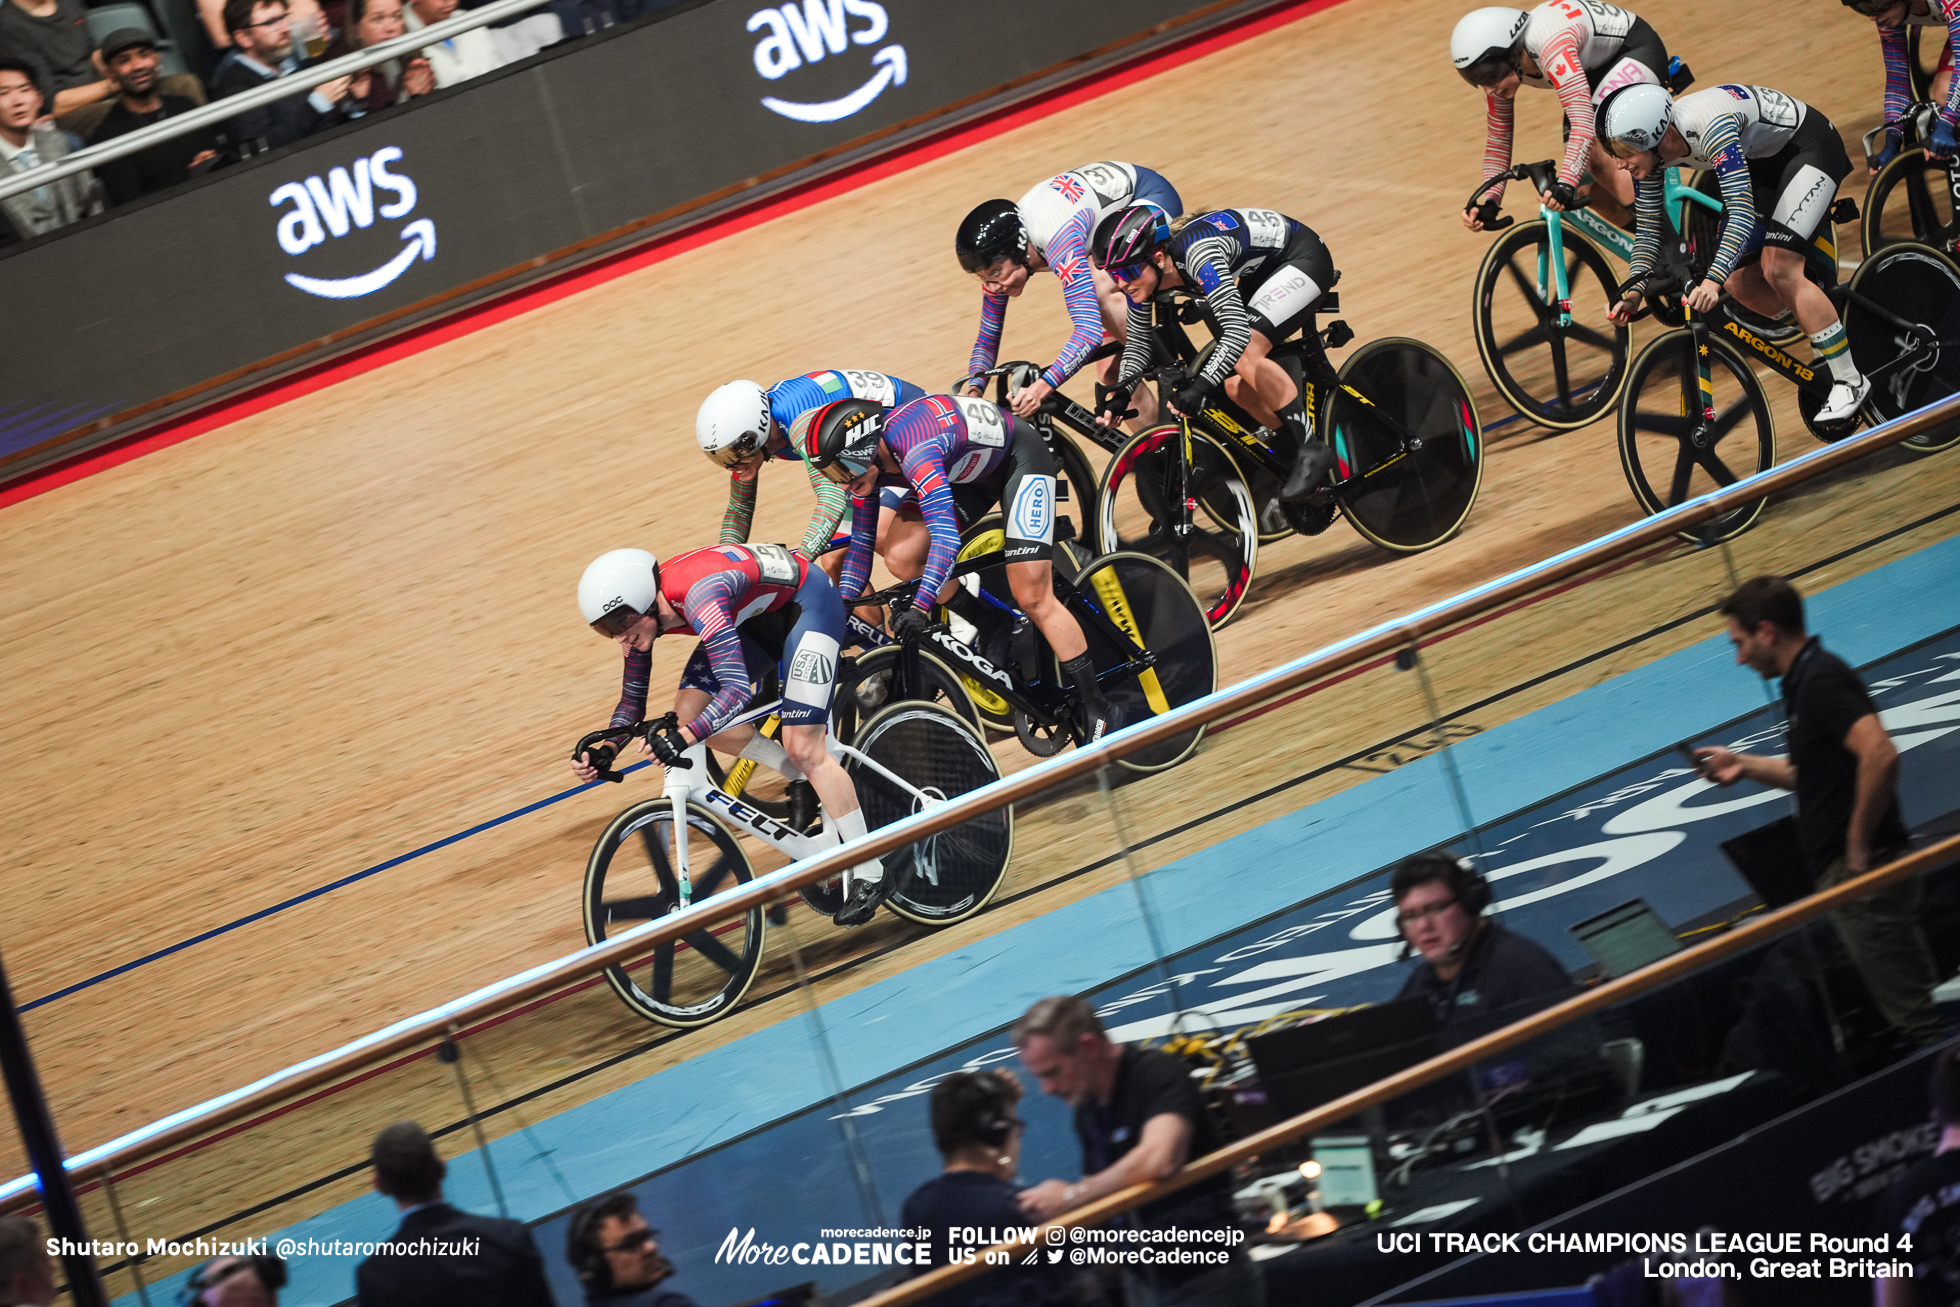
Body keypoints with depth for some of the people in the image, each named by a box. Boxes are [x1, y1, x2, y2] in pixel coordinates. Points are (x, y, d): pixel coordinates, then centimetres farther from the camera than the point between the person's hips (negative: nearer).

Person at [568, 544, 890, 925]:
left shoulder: (699, 597, -37)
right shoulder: (639, 611, -12)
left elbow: (737, 691, -42)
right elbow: (632, 699, 2)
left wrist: (683, 738, -52)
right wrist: (605, 751, -14)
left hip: (809, 601, -8)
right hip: (763, 612, 8)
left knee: (802, 747, -16)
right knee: (689, 709, -6)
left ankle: (870, 876, -7)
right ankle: (806, 781, 9)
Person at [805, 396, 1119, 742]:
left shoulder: (914, 451, -38)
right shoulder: (866, 460, -13)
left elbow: (945, 536, -46)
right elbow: (861, 543, -1)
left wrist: (919, 608, -53)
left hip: (1020, 457, -8)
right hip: (973, 471, 8)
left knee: (1033, 598, -14)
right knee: (901, 560, -10)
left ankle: (1096, 711, -4)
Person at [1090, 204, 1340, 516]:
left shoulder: (1198, 255, -37)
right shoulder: (1143, 274, -13)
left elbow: (1237, 332, -43)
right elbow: (1138, 342, 1)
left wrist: (1199, 387, -52)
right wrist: (1120, 395, -14)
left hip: (1304, 256, -8)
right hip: (1262, 272, 8)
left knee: (1246, 355, -29)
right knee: (1236, 386, -4)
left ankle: (1312, 450, -17)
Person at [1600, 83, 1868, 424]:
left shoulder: (1711, 128, -38)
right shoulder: (1652, 148, -15)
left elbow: (1743, 213, -43)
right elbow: (1649, 229, -3)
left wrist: (1712, 280, -52)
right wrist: (1633, 292, -15)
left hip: (1809, 147, -8)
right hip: (1763, 160, 8)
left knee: (1778, 270, -21)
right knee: (1739, 281, -1)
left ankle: (1850, 382, -12)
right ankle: (1832, 341, 18)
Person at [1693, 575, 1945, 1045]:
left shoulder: (1820, 680, -15)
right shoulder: (1806, 681, 16)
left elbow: (1880, 756, -29)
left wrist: (1859, 845, -21)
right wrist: (1746, 766, 19)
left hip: (1862, 872, -10)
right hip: (1839, 872, 10)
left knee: (1914, 1016, -7)